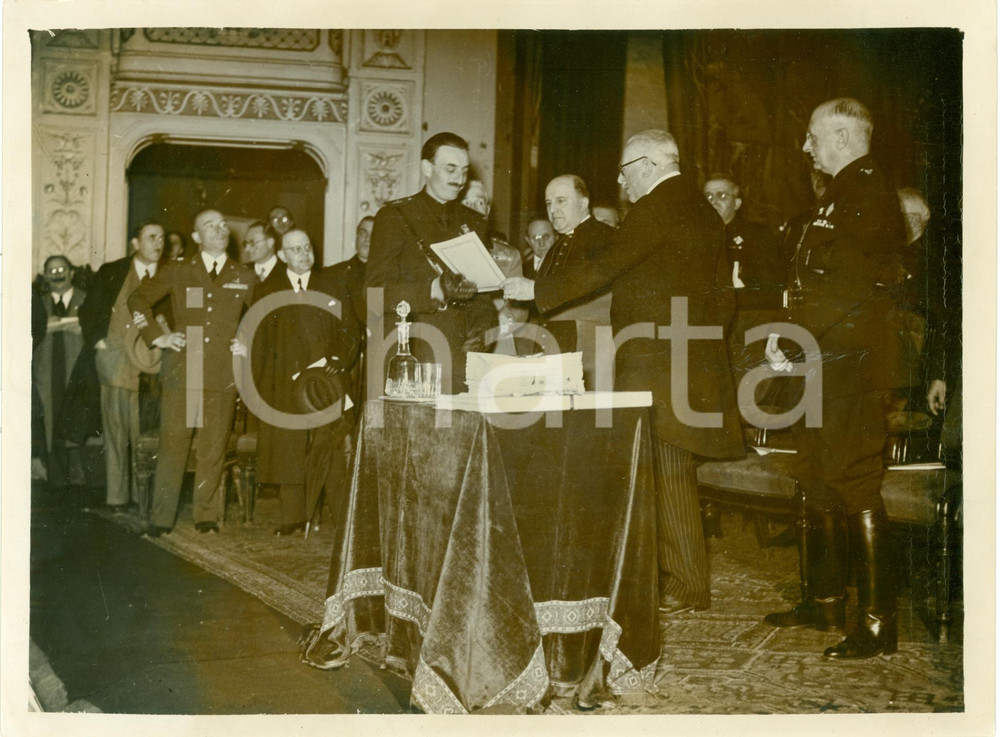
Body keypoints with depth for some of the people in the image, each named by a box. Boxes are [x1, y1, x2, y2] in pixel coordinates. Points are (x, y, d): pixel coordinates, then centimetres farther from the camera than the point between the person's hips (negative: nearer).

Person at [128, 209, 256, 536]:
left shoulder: (245, 277, 11)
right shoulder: (177, 272, 8)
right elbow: (138, 299, 13)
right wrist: (157, 336, 4)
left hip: (224, 374, 1)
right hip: (182, 370, -1)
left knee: (214, 448, 3)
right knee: (172, 445, -1)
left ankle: (206, 515, 14)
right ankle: (161, 518, 5)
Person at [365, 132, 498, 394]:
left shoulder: (474, 223, 19)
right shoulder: (393, 216, 3)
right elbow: (376, 294, -8)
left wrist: (482, 329, 0)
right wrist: (436, 290, -20)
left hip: (458, 363, 4)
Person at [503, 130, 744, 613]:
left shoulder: (656, 208, -11)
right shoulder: (703, 211, 18)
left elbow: (605, 268, -17)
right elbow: (722, 295, 19)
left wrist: (538, 291, -12)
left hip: (657, 362, -9)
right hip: (694, 356, 9)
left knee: (667, 471, -4)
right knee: (669, 471, 13)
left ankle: (685, 586, 3)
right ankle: (679, 577, 19)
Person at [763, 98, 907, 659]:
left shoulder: (867, 188, -12)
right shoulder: (845, 192, 21)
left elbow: (844, 286, -21)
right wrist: (792, 335, 10)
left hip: (850, 361, -11)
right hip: (827, 363, 11)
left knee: (856, 487, -8)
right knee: (820, 484, 16)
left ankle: (879, 623, 0)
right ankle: (825, 602, 27)